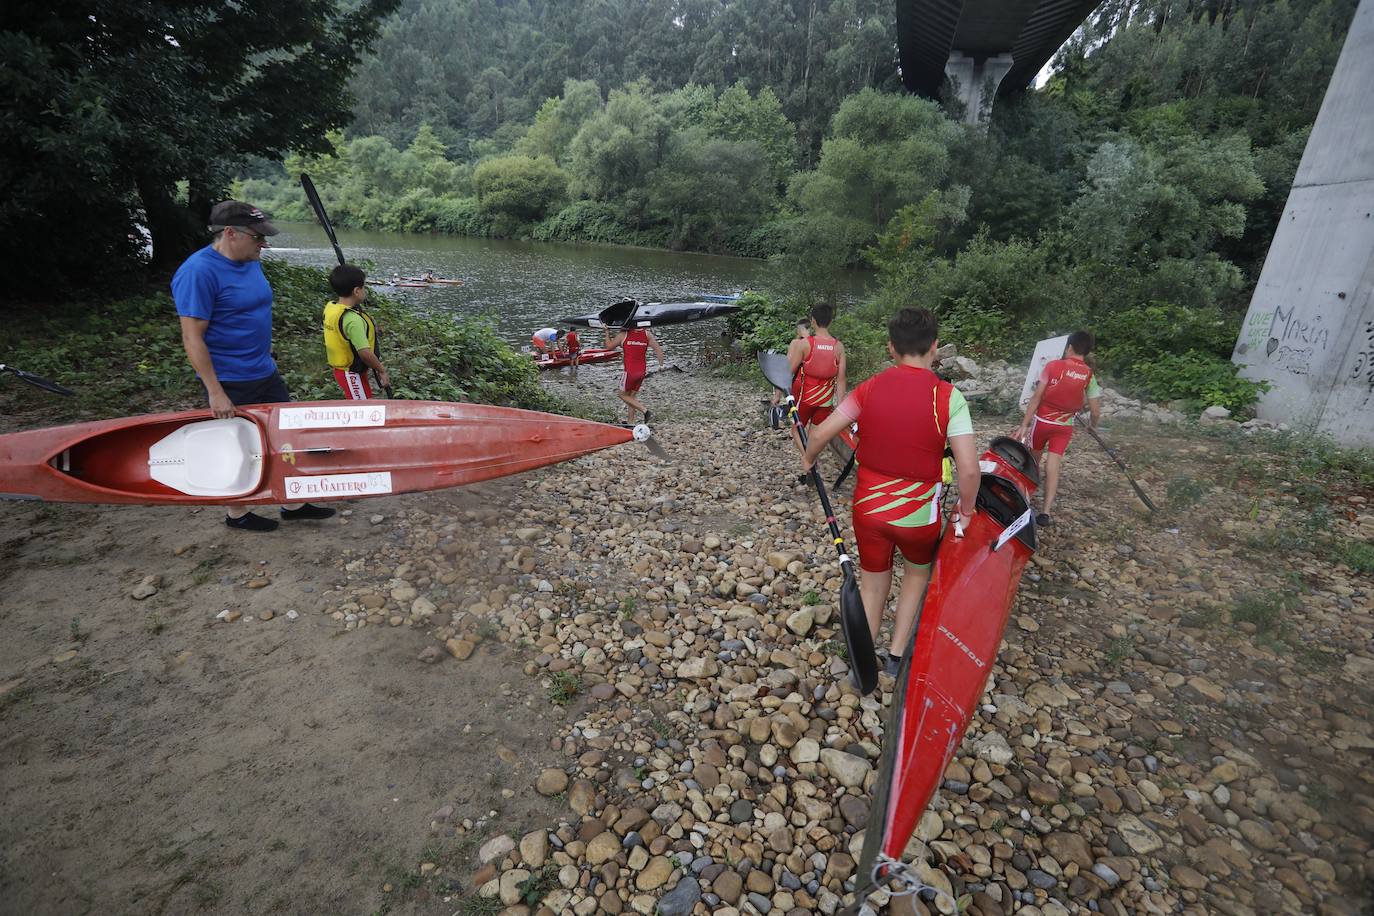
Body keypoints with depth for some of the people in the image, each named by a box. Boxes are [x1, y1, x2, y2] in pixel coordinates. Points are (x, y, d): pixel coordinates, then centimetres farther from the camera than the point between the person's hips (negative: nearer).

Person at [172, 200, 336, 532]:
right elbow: (192, 338, -21)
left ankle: (293, 504, 26)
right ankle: (236, 514, 28)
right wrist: (216, 393, -21)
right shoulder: (198, 272, -20)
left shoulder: (251, 262, 6)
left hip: (265, 373, 8)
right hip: (231, 383, -8)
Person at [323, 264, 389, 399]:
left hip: (341, 367, 9)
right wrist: (382, 370, -17)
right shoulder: (353, 319, -30)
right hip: (352, 373, -9)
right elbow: (365, 353, -30)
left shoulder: (330, 308, -3)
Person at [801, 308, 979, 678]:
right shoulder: (948, 397, -14)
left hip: (868, 509, 2)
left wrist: (808, 458, 17)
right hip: (918, 516, -1)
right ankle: (896, 655, 31)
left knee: (872, 584, 20)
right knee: (918, 571, 28)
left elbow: (822, 432, -3)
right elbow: (968, 468, -18)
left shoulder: (870, 388, -6)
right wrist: (966, 511, -1)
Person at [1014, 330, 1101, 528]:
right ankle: (1046, 512, -6)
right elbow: (1095, 411, -1)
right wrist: (1092, 424, 21)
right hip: (1065, 426, 1)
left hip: (1042, 421, -1)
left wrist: (1024, 424, -11)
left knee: (1032, 461, 18)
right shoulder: (1089, 375, -3)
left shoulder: (1053, 365, -11)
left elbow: (1036, 397, -14)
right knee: (1054, 466, 0)